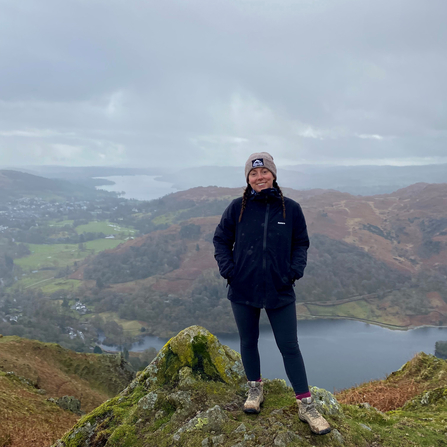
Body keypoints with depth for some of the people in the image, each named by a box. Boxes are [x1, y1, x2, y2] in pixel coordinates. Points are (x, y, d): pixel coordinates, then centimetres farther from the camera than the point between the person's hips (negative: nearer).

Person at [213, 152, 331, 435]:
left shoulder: (291, 209, -3)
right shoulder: (237, 208, -4)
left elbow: (301, 243, 8)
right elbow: (221, 240, 7)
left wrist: (295, 271, -6)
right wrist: (228, 269, -5)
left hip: (280, 292, -1)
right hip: (243, 290, 1)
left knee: (290, 347, 4)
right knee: (248, 342, 16)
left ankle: (306, 404, 17)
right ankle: (255, 389, 39)